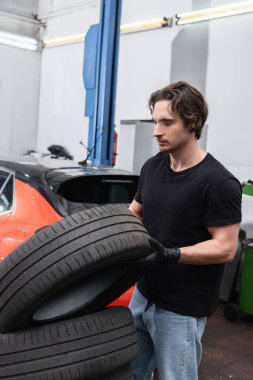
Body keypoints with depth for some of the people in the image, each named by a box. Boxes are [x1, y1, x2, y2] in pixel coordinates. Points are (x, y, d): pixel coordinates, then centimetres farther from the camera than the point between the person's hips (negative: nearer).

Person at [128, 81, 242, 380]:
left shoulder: (219, 183, -20)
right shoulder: (152, 167, 2)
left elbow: (225, 248, -19)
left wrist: (171, 254, -31)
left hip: (182, 309, -7)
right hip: (143, 295, 7)